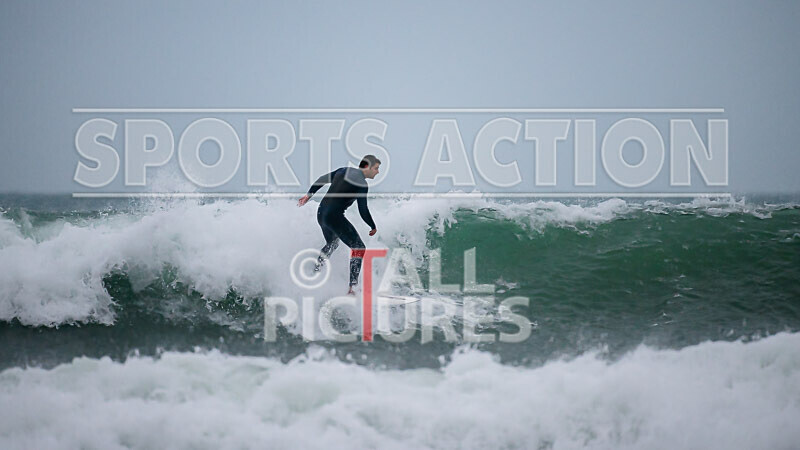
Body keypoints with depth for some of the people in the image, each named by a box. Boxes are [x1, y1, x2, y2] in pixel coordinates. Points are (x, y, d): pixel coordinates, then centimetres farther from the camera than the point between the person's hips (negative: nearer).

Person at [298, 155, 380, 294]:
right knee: (358, 248, -6)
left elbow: (322, 179, 18)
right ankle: (353, 287, -16)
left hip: (321, 213, 9)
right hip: (334, 216, -9)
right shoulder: (362, 183, -11)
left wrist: (309, 194, 27)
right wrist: (373, 227, 1)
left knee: (332, 244, 33)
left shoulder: (344, 171, 12)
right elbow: (363, 210, -13)